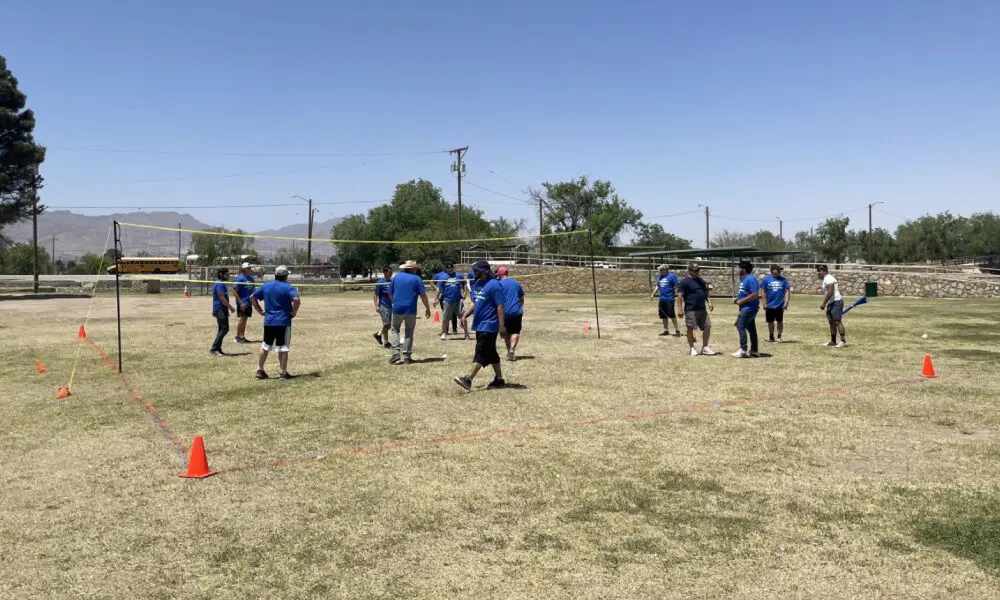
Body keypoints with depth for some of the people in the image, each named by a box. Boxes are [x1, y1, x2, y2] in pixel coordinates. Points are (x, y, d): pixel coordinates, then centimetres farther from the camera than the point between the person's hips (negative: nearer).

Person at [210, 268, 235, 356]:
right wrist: (230, 307, -18)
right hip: (221, 310, -11)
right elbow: (222, 298, -21)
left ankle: (218, 349, 16)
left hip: (221, 310, 11)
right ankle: (214, 349, -10)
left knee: (222, 329, 13)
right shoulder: (220, 284, -14)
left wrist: (227, 309, 24)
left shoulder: (220, 284, 18)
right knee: (224, 328, -11)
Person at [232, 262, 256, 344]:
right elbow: (234, 291, -13)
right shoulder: (240, 278, -11)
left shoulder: (251, 278, 10)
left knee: (245, 319, 11)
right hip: (242, 303, -7)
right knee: (242, 319, -5)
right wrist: (241, 302, -18)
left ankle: (242, 336, 18)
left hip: (249, 303, 7)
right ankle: (238, 337, 4)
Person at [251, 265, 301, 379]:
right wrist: (293, 312, -12)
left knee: (265, 346, 16)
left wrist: (260, 310, 14)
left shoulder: (266, 286, 9)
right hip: (283, 322, -5)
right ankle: (283, 373, 5)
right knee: (283, 348, 2)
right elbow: (296, 300, -25)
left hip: (268, 322, 5)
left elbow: (252, 297, 15)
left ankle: (260, 370, 20)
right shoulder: (287, 287, -9)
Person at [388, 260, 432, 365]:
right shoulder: (416, 278, 0)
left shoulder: (396, 277, 8)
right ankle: (406, 356, 7)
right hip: (411, 310, -1)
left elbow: (390, 292, 13)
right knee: (409, 332, 10)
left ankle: (396, 351, -4)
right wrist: (427, 308, 1)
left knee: (394, 330, 15)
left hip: (397, 309, 1)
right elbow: (423, 295, -6)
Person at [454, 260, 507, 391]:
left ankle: (468, 379, -14)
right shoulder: (477, 284, 12)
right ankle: (499, 380, 22)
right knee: (491, 353, 14)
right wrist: (465, 315, 6)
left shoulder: (493, 285, -15)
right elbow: (474, 303, 19)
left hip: (489, 326, -10)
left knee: (481, 353, -9)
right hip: (480, 325, 10)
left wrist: (502, 325, -21)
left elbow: (500, 306, -18)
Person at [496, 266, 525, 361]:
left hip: (505, 313, -2)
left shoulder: (499, 284, -4)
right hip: (517, 312, 2)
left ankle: (509, 351, 19)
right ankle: (512, 349, -19)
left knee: (506, 333, 13)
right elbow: (522, 298, 18)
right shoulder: (516, 283, 11)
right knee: (515, 332, 1)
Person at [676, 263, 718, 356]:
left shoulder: (701, 281, 15)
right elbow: (680, 296, -11)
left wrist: (709, 302, 8)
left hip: (702, 309, 7)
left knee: (707, 327, 6)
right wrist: (680, 309, -17)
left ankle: (705, 348, 16)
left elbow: (705, 293, 23)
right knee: (691, 329, 1)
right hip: (691, 310, -7)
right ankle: (692, 348, 14)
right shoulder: (684, 282, -7)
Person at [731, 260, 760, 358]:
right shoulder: (744, 279, 14)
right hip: (747, 308, 11)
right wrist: (737, 298, 9)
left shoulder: (750, 279, -18)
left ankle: (743, 350, -11)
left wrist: (741, 301, -20)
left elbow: (754, 295, -25)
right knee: (751, 329, 14)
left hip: (749, 308, -11)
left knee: (741, 326, -12)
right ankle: (754, 350, 21)